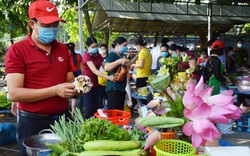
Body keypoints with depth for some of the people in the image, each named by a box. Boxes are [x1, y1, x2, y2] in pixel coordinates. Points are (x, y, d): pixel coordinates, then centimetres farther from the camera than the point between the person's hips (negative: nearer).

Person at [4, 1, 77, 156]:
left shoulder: (63, 49, 8)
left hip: (63, 117, 5)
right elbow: (14, 93, -16)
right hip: (33, 121, -5)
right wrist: (55, 90, -23)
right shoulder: (17, 50, -9)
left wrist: (76, 87, -9)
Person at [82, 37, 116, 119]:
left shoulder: (99, 56, 7)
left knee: (95, 107, 7)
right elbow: (94, 70, -27)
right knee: (90, 108, -7)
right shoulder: (86, 56, -16)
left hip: (95, 84, 7)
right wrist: (108, 77, -36)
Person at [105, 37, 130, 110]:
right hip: (114, 89, -10)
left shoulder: (120, 56, 17)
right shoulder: (112, 55, -10)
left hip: (121, 88, 10)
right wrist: (119, 61, -35)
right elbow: (106, 68, -29)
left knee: (120, 111, 12)